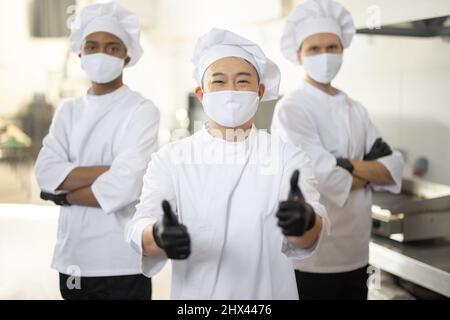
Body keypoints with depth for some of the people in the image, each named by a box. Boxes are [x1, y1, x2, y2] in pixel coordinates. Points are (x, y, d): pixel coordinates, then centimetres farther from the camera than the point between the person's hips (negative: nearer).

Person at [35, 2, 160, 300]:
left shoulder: (142, 111, -8)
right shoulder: (68, 111, 8)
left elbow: (123, 187, -20)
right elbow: (46, 172, -6)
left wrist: (64, 194, -7)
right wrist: (108, 170, -17)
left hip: (121, 263, -5)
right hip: (71, 259, 5)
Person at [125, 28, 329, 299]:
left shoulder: (288, 157, -6)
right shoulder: (170, 159, -5)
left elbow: (301, 243, -19)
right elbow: (141, 226, -18)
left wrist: (304, 220, -42)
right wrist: (160, 235, -41)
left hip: (269, 292, 0)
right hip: (194, 293, 0)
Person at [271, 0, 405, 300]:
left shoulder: (356, 110, 8)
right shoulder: (291, 109, -12)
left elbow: (395, 170, 1)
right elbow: (328, 182, -21)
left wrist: (350, 165, -15)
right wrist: (372, 169, -5)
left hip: (356, 253, 6)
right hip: (311, 257, -6)